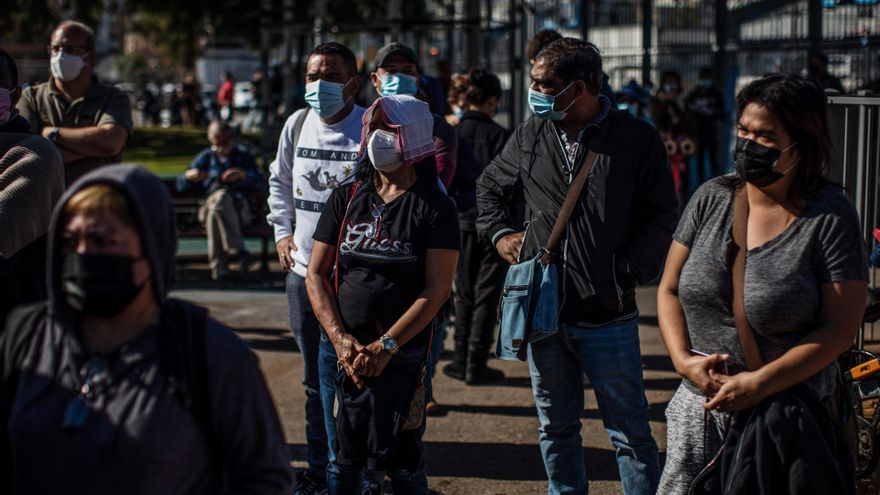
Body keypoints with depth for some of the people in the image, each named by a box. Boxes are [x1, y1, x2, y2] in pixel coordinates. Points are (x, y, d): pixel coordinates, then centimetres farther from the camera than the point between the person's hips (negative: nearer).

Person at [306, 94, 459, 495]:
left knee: (399, 458, -3)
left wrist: (386, 346, -14)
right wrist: (339, 337, -5)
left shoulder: (434, 208, -2)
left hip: (404, 353, -3)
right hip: (347, 352, 3)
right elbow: (316, 273, 8)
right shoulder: (346, 199, 8)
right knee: (344, 456, 5)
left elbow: (437, 288, -8)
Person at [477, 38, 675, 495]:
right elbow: (490, 186, 24)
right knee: (556, 429, 15)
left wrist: (628, 274, -11)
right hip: (543, 314, 4)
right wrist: (499, 232, 9)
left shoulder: (637, 139, -6)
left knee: (629, 432, 4)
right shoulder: (530, 136, 5)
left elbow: (660, 218, -2)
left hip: (608, 318, -4)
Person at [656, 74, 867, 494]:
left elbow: (841, 325, -11)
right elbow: (669, 290, 9)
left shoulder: (830, 216, -9)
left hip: (787, 412, -4)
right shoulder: (712, 198, 3)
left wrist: (760, 384, -17)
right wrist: (683, 359, -8)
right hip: (700, 407, 4)